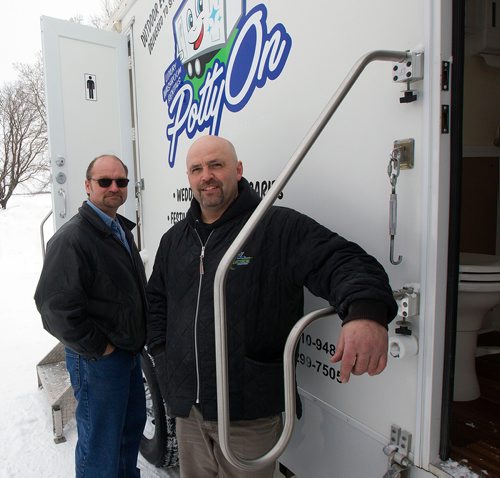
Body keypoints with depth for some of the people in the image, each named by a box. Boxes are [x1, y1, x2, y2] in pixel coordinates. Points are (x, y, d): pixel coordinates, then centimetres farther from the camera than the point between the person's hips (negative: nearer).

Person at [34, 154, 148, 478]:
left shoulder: (121, 229, 9)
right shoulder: (72, 238, -21)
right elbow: (55, 305, -26)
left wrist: (137, 338, 14)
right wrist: (97, 347, -18)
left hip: (129, 351, 9)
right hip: (97, 359, -9)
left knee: (132, 424, 24)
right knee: (100, 442, 6)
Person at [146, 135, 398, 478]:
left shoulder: (281, 227, -10)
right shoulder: (174, 239, 10)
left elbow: (344, 263, -21)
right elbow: (157, 300, 22)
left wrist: (367, 312, -41)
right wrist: (161, 354, 11)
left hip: (249, 412, -5)